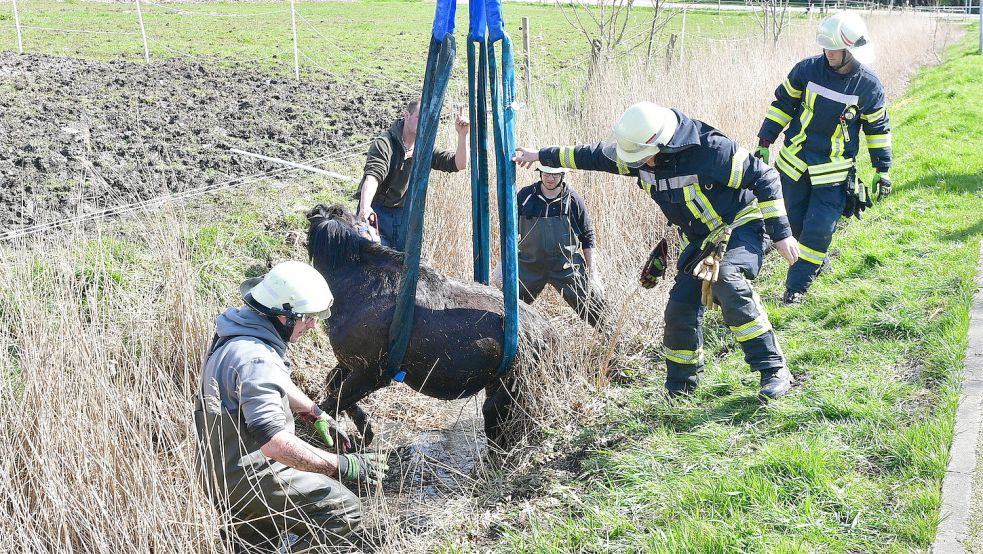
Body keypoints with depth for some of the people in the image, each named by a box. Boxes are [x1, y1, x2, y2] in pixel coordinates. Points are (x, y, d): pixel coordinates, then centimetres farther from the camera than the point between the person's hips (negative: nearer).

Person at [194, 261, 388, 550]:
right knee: (346, 512, -10)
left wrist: (318, 415, 17)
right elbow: (275, 442, -37)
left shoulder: (243, 328, 2)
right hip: (243, 482, -10)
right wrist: (345, 466, -31)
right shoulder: (255, 359, -29)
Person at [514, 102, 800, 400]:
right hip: (701, 239, 7)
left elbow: (763, 177, -20)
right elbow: (594, 155, 10)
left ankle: (774, 370, -28)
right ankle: (678, 388, 18)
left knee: (727, 283, -34)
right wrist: (542, 155, 17)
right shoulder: (638, 155, -7)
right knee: (680, 308, -2)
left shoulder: (710, 149, -28)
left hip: (741, 227, -7)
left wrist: (781, 232, -20)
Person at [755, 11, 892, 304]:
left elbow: (878, 127, 4)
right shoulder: (807, 69, -7)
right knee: (795, 223, 11)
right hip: (794, 163, 2)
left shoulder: (868, 85, -9)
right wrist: (764, 142, 2)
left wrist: (882, 170, 6)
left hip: (834, 171, -2)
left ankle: (796, 286, 4)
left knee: (819, 229, -9)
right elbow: (782, 104, 4)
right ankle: (819, 260, 39)